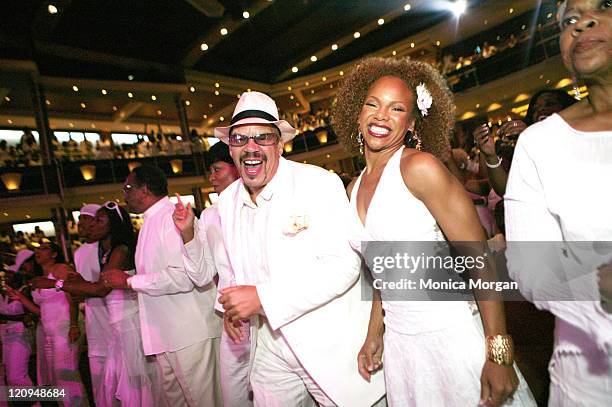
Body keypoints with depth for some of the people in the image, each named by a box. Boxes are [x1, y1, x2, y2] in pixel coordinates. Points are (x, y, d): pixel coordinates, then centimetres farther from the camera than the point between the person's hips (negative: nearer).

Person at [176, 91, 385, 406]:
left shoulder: (320, 183, -17)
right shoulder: (227, 200, 2)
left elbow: (344, 265, -24)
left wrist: (263, 297, -26)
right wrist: (231, 307, -1)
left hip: (332, 346, -5)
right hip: (269, 348, 5)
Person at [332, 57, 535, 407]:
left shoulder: (420, 167, -15)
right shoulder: (355, 189, 4)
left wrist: (498, 353, -17)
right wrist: (374, 335, 11)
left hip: (450, 335, -6)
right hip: (399, 341, 6)